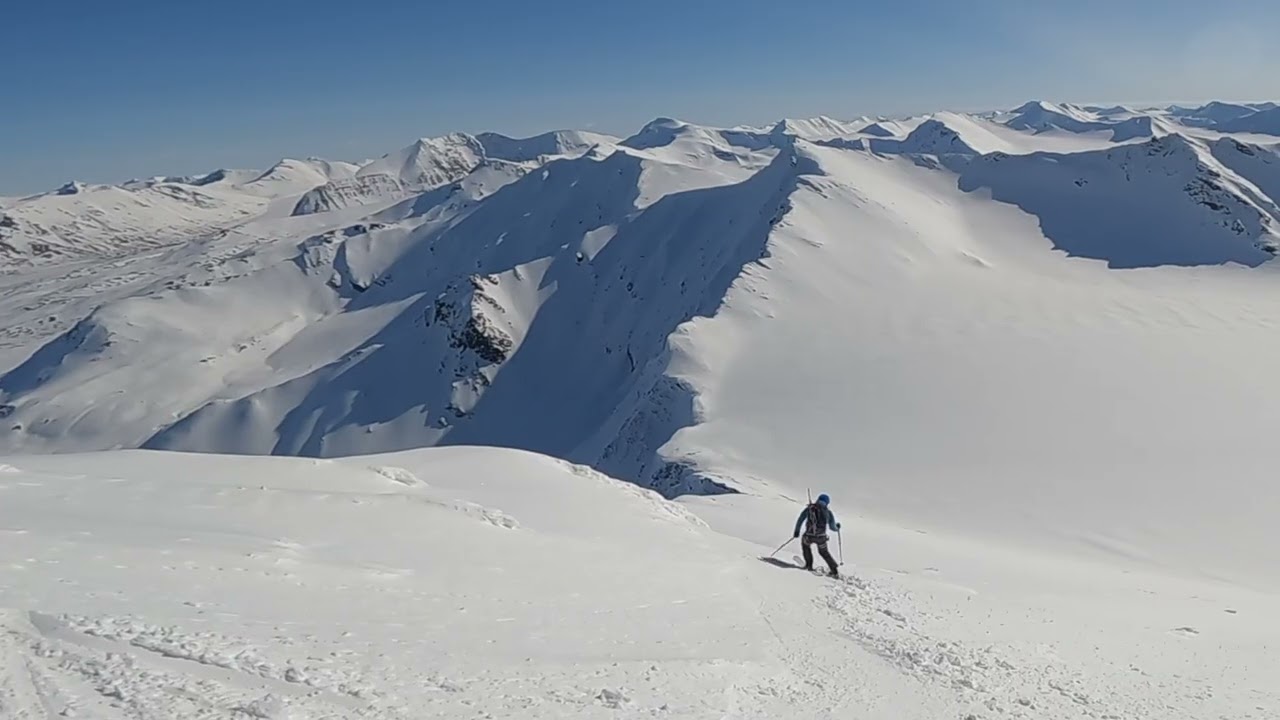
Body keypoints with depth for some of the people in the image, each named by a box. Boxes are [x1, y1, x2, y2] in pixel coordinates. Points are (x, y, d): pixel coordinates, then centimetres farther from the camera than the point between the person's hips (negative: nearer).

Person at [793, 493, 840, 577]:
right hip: (821, 537, 1)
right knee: (824, 552, 27)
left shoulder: (809, 508, 5)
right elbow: (832, 527, 11)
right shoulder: (828, 512, 5)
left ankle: (809, 565, 35)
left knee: (805, 544, 34)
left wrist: (796, 532, 14)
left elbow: (800, 520, 4)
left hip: (809, 536, -1)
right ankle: (835, 571, 21)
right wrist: (837, 527, 33)